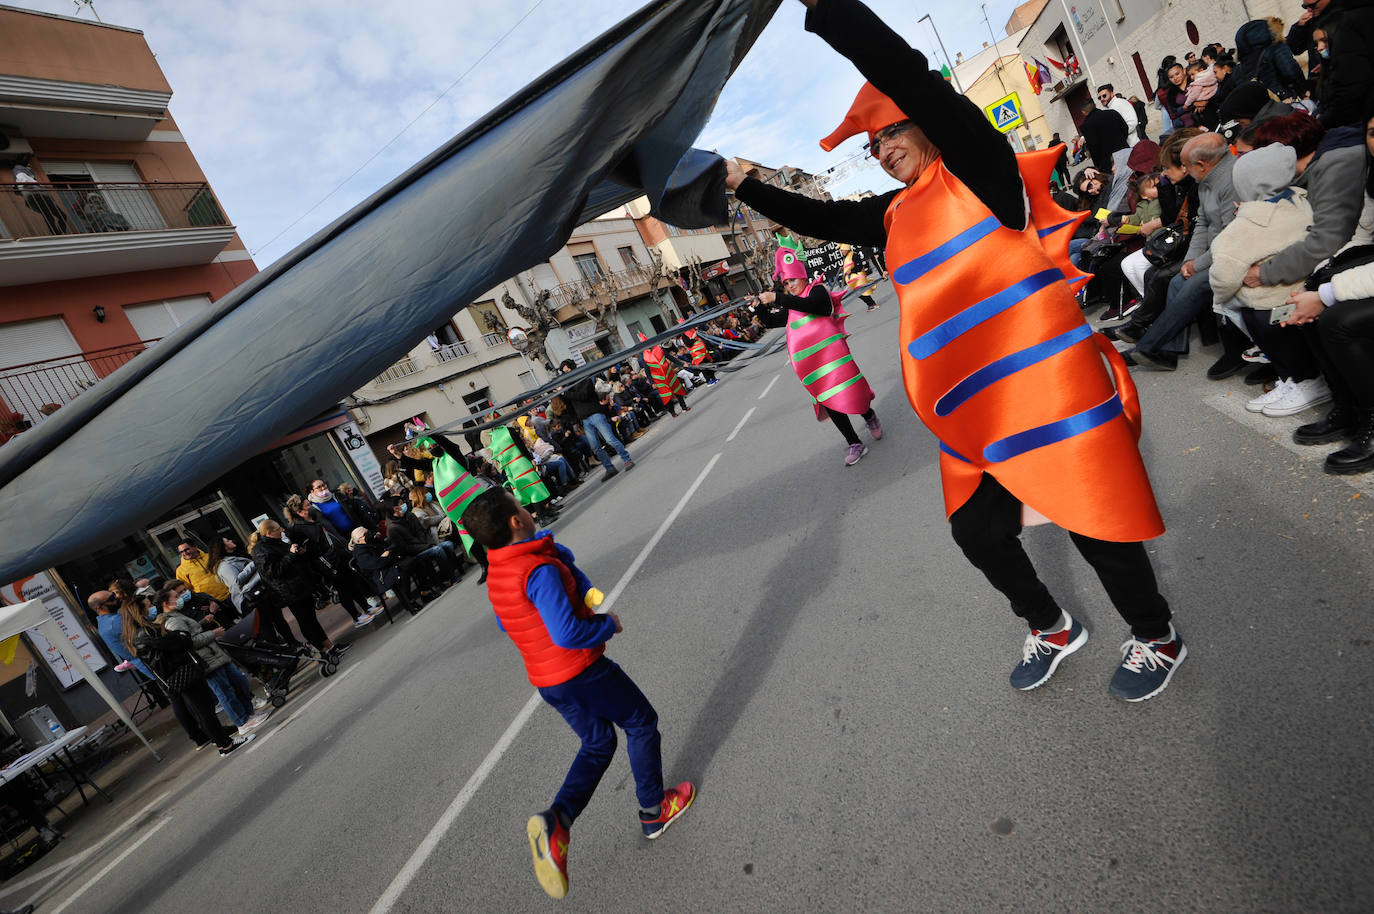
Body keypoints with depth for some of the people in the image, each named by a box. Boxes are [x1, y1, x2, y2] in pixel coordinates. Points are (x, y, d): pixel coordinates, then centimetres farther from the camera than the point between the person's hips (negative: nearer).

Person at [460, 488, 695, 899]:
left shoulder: (495, 576, 1)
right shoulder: (540, 570, -26)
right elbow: (567, 633, -31)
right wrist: (609, 624, -14)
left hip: (545, 680, 8)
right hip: (582, 671, -8)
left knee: (597, 744, 23)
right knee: (641, 724, 16)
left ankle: (556, 819, 3)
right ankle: (653, 810, 29)